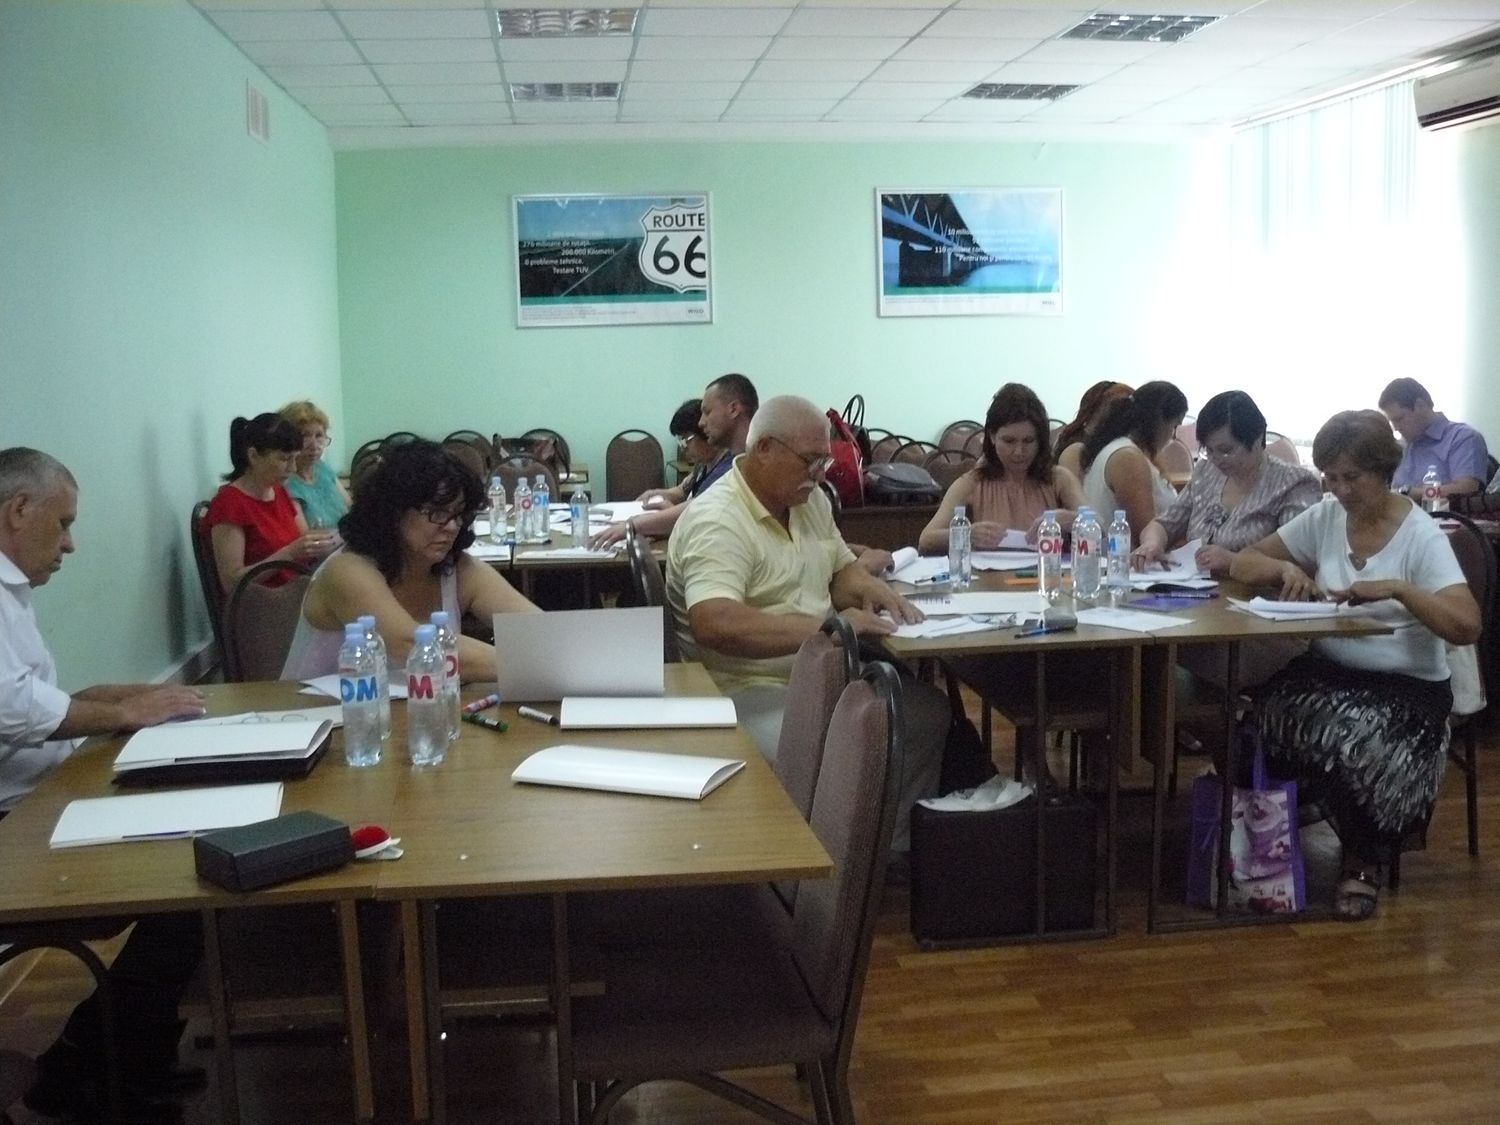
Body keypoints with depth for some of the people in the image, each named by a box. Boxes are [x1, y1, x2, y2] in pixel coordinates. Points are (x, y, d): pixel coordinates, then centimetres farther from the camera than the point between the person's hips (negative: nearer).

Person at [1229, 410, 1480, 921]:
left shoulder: (1421, 535, -9)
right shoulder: (1324, 517, 5)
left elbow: (1467, 627, -18)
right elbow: (1243, 563, 11)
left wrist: (1398, 589, -31)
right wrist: (1287, 569, -10)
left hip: (1408, 686, -3)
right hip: (1329, 671, 4)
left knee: (1351, 734, -35)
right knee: (1275, 714, -30)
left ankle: (1366, 859, -9)